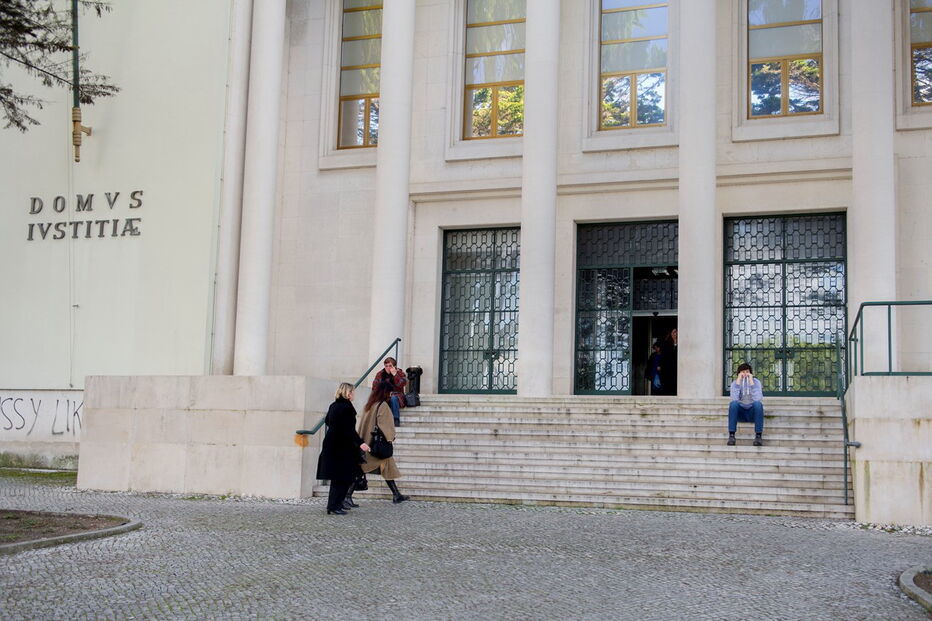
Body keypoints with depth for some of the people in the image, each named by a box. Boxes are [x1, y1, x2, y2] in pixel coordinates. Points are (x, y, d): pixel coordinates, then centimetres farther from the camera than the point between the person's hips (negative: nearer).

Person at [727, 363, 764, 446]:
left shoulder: (756, 382, -4)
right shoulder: (735, 383, -2)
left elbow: (757, 399, -22)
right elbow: (734, 399, -22)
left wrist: (751, 382, -23)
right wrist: (738, 381, -22)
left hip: (752, 413, 0)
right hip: (740, 413, 1)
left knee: (758, 403, -32)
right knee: (733, 403, -30)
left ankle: (758, 436, -31)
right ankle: (731, 435, -31)